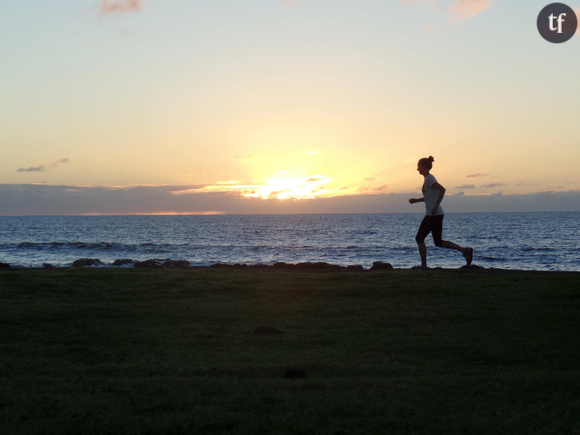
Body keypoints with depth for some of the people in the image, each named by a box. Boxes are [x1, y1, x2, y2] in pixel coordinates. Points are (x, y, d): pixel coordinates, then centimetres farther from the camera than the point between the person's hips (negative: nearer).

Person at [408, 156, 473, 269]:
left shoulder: (429, 178, -11)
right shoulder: (428, 178, 18)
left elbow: (442, 189, -24)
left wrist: (436, 206, -24)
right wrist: (416, 200, 19)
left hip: (432, 214, -10)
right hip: (437, 214, 10)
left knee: (419, 238, -2)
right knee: (438, 242, 11)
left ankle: (424, 265, -2)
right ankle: (465, 250, 4)